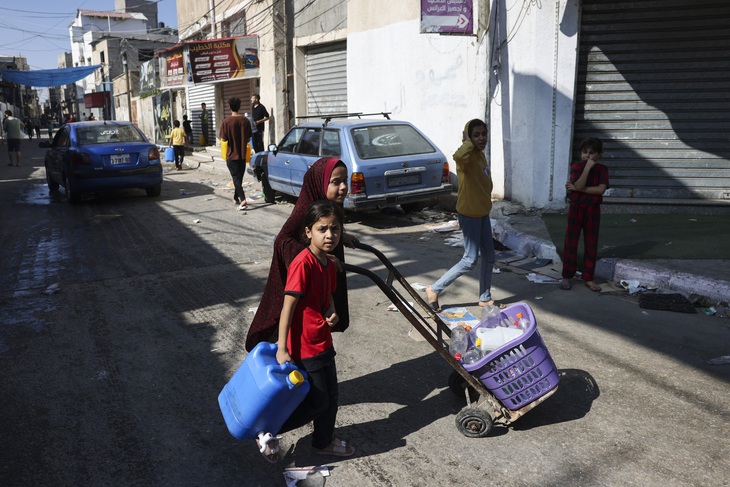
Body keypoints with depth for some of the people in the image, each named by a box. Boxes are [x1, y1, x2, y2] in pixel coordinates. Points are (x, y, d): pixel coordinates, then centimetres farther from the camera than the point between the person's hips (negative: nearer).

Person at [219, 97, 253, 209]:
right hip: (242, 154, 4)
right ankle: (236, 198, 29)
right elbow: (248, 138, 4)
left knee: (236, 178, -4)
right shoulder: (245, 121, -3)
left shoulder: (226, 122, -13)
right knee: (239, 177, 16)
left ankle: (243, 200, -19)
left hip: (231, 155, -4)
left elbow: (223, 139, -12)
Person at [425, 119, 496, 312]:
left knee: (489, 257, 15)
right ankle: (434, 290, 5)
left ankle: (485, 297, 29)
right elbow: (458, 156, -46)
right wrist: (468, 142, -28)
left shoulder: (481, 155, 9)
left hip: (483, 212, 9)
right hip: (469, 214, -9)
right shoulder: (467, 156, -20)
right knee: (470, 260, -5)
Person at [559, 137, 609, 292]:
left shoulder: (602, 169, -3)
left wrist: (577, 189, -19)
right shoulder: (576, 167, -6)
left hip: (593, 210, 1)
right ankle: (566, 276, 12)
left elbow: (600, 189, -17)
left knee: (591, 244, 7)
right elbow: (578, 185, -22)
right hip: (576, 208, -1)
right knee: (570, 243, 3)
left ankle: (588, 278, 17)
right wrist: (587, 167, -25)